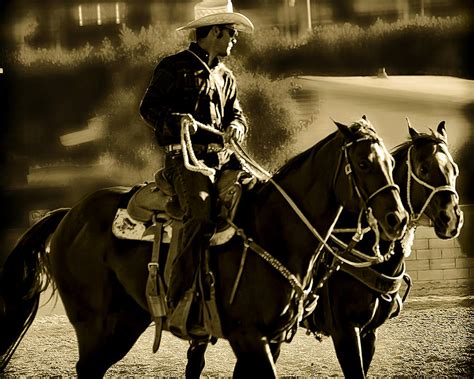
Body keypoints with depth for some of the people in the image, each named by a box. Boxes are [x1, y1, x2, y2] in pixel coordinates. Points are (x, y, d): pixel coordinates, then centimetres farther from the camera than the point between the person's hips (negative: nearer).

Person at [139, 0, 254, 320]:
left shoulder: (225, 77, 24)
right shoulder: (175, 68, 2)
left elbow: (236, 113, 27)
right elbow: (149, 107, -5)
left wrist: (237, 126, 3)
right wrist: (177, 119, -23)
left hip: (221, 157, 7)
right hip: (185, 158, -7)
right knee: (201, 212, -28)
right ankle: (180, 298, -27)